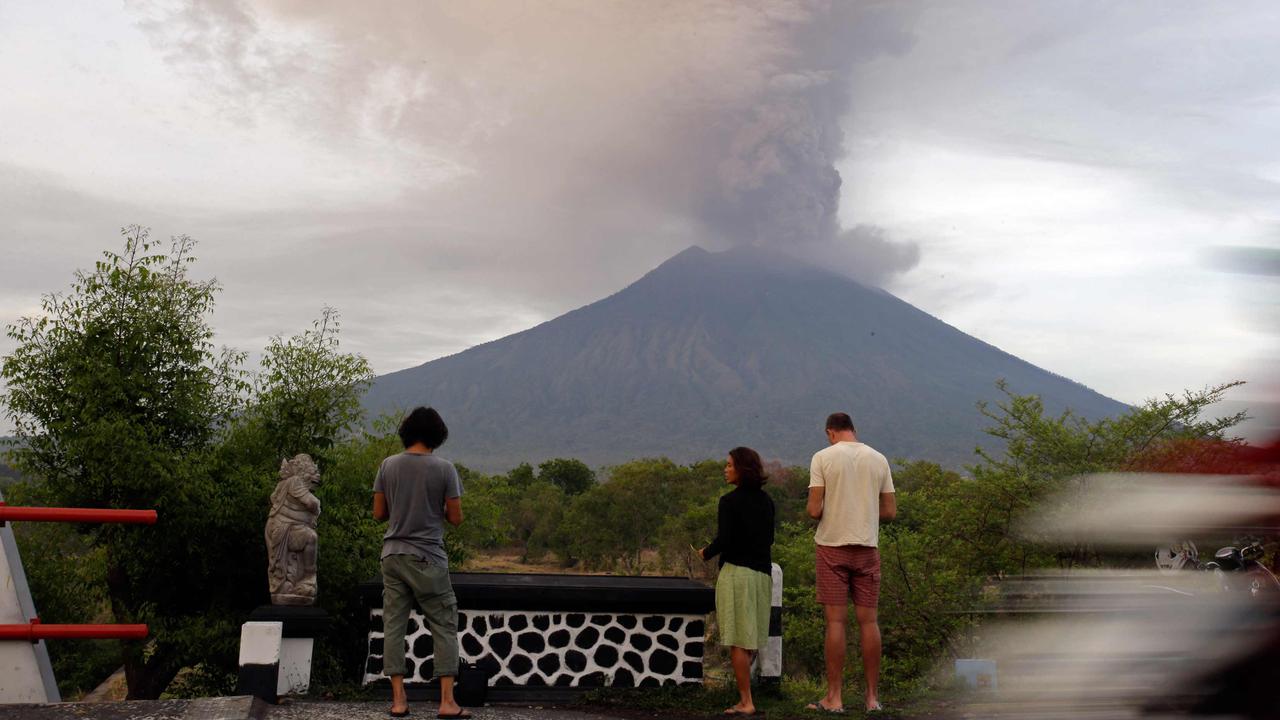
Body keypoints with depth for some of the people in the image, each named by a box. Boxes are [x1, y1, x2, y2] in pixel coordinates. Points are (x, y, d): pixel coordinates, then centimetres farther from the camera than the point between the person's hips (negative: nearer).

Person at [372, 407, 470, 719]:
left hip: (393, 555, 3)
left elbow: (379, 513, 5)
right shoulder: (444, 468, -7)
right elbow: (456, 518, -5)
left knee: (393, 625, 7)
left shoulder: (388, 465, 2)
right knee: (444, 626, 4)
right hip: (427, 558, -3)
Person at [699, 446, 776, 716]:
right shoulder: (766, 501, 9)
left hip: (737, 571, -7)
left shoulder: (730, 501, -11)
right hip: (763, 573, 7)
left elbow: (724, 540, -15)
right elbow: (769, 539, 15)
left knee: (738, 642, -2)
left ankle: (746, 702, -2)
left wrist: (706, 553, 2)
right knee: (750, 639, 13)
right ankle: (744, 695, 19)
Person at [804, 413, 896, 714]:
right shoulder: (878, 459, 5)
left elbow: (814, 510, -11)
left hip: (832, 545, -3)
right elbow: (890, 511, 6)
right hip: (867, 546, 3)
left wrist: (812, 512, 12)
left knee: (836, 621, -1)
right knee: (868, 620, 7)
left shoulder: (823, 457, -5)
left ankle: (834, 697, 2)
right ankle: (872, 697, 10)